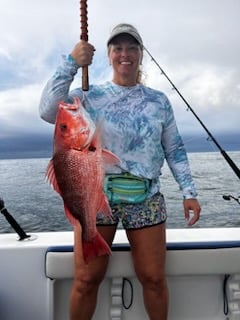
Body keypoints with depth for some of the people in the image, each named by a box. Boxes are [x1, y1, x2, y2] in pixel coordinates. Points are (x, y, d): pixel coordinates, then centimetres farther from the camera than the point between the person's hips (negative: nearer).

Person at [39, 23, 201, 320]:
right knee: (86, 280, 4)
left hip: (146, 199, 2)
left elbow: (175, 149, 9)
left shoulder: (159, 101, 8)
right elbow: (48, 111, -13)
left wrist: (189, 191, 2)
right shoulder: (90, 96, 2)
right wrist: (71, 63, -15)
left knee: (154, 278, 8)